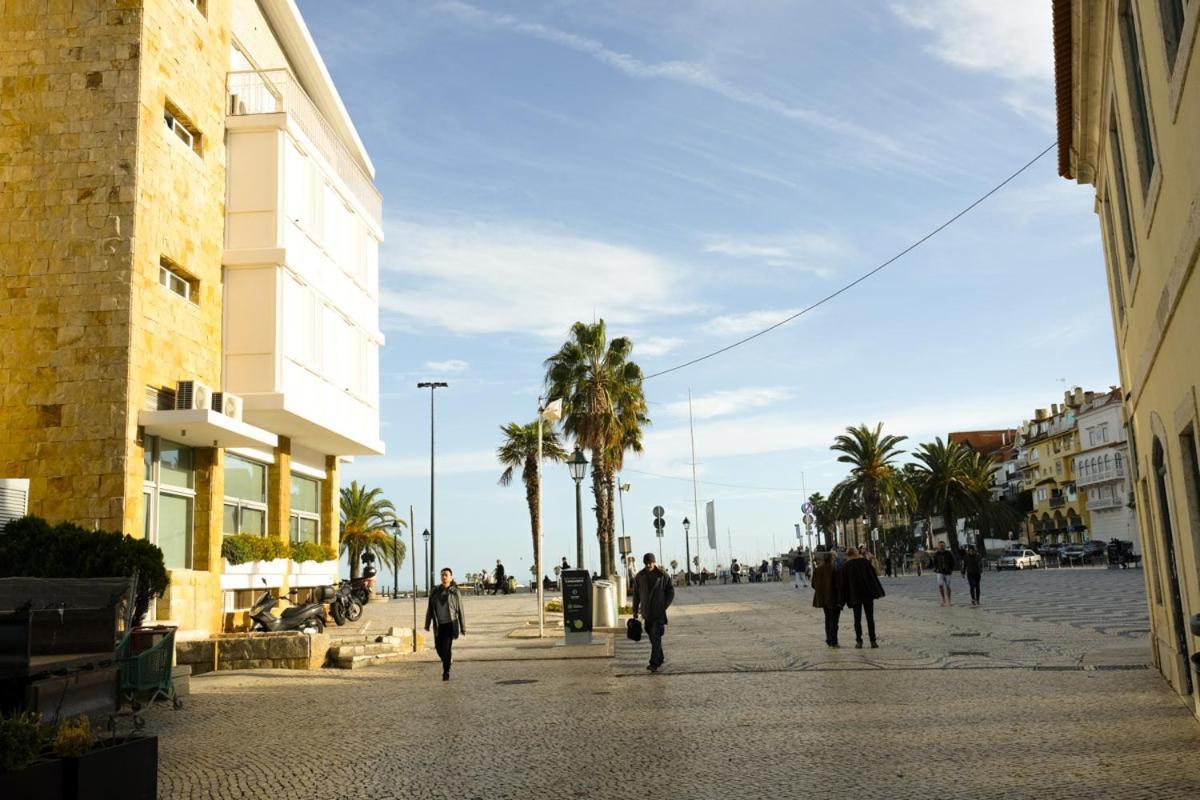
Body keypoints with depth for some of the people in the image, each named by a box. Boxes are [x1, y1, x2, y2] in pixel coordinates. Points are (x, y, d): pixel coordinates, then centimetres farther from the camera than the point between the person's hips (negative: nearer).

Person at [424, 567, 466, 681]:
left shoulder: (455, 592, -4)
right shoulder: (435, 591, 2)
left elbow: (460, 610, -1)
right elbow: (430, 608, 6)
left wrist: (463, 627, -1)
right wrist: (427, 624, 4)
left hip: (450, 624, -3)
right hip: (438, 625, 3)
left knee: (447, 648, -11)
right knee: (439, 648, 9)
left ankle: (446, 672, 1)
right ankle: (446, 663, 38)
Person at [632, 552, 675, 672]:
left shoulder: (662, 575, -4)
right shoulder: (639, 576, 4)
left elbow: (671, 591, 2)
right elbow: (636, 594, 12)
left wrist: (664, 606, -6)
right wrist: (635, 609, 10)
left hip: (659, 612, -4)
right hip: (646, 612, 4)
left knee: (656, 637, -12)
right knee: (652, 637, 11)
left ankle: (654, 663, -15)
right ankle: (659, 661, 23)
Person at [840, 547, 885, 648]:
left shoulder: (845, 566, -1)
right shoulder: (866, 562, -2)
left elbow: (844, 584, 1)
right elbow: (874, 576, -1)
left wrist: (845, 599, 5)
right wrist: (878, 592, 5)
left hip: (855, 596, 0)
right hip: (868, 594, 0)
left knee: (857, 619, 7)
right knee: (870, 618, 6)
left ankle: (859, 641, 3)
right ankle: (873, 641, 3)